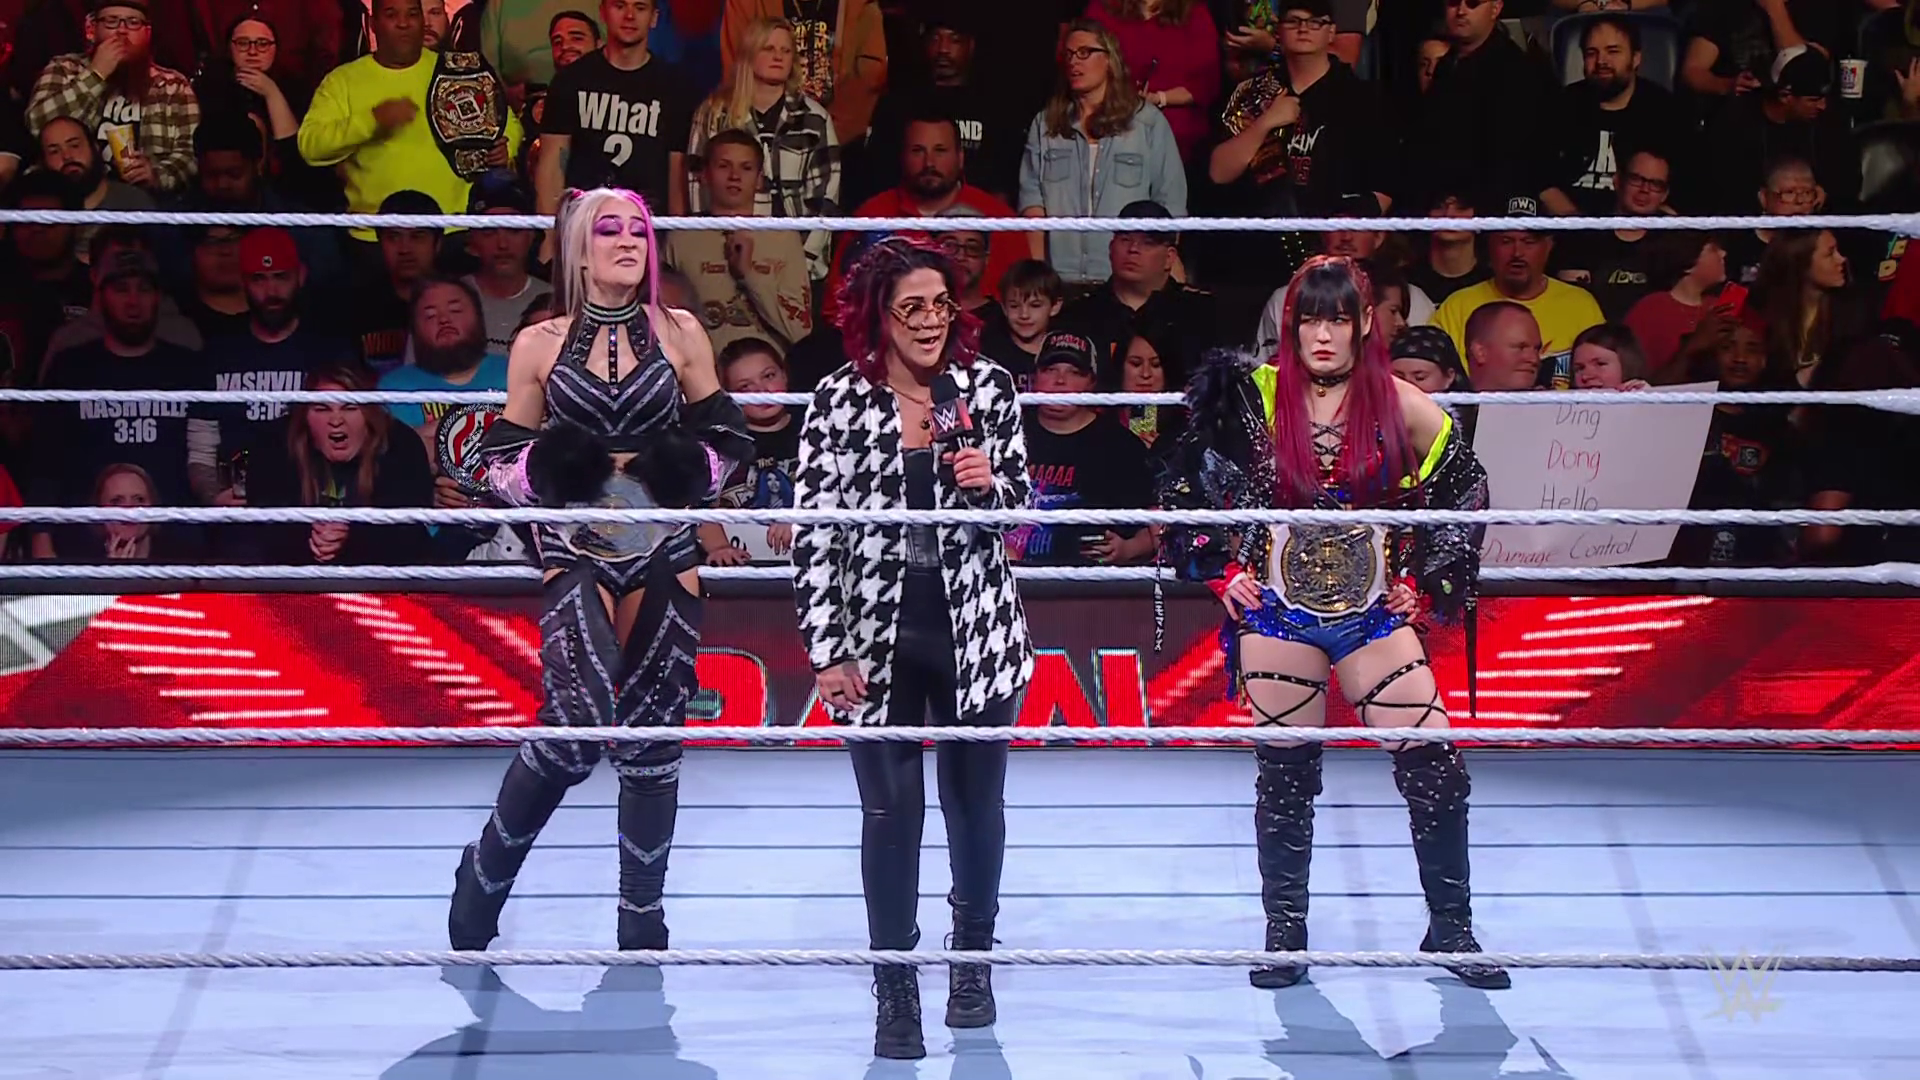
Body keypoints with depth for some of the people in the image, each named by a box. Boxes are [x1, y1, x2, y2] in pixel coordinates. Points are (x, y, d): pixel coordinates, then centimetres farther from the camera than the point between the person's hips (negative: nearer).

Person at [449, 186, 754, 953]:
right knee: (578, 726, -19)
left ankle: (642, 927, 16)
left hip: (664, 556, 2)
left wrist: (684, 467, -10)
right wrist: (555, 469, -15)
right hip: (577, 554, -2)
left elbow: (727, 441, 10)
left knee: (651, 740, 3)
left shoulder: (680, 335, 4)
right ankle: (484, 874, 5)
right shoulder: (539, 346, 2)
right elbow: (503, 464, 5)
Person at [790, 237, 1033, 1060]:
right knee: (892, 811, 2)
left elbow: (1023, 501, 7)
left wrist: (992, 483, -16)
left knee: (977, 801, 13)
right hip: (878, 636, -2)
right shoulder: (840, 400, -7)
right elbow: (815, 530, -7)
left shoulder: (987, 386, -1)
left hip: (975, 632, 2)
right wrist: (827, 650, -10)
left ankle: (973, 955, 34)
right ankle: (895, 985, 13)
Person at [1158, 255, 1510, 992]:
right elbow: (1184, 484, 5)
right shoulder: (1255, 397, -4)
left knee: (1436, 769, -5)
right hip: (1278, 618, -1)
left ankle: (1449, 930, 11)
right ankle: (1284, 935, 21)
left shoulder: (1399, 405, -2)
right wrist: (1218, 569, 0)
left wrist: (1425, 580, 4)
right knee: (1285, 777, 6)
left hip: (1373, 616, 1)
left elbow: (1464, 490, 9)